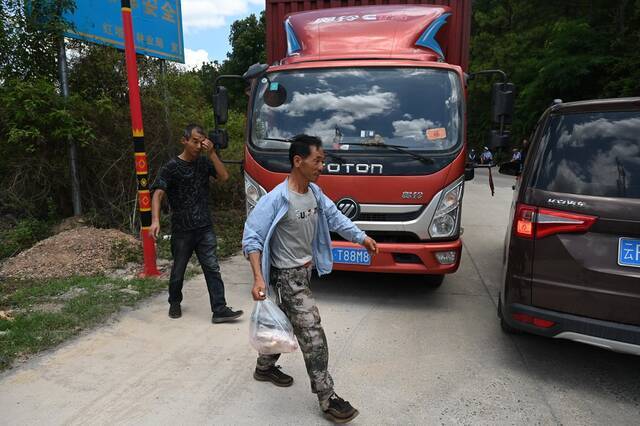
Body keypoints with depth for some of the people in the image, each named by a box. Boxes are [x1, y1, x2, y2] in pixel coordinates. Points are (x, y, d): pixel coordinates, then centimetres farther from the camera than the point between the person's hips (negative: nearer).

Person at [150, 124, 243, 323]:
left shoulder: (204, 162, 5)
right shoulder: (171, 167, -8)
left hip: (205, 228, 3)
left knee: (212, 268, -2)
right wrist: (155, 220, -30)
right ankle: (175, 303, 36)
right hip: (182, 230, -3)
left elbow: (224, 177, -6)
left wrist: (212, 153, -13)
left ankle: (219, 310, 1)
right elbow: (158, 194, -15)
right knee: (178, 270, 13)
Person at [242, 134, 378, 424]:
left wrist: (362, 238, 9)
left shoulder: (315, 192, 0)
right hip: (287, 275, -8)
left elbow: (334, 217, 13)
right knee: (311, 331, -8)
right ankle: (327, 398, 4)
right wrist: (258, 278, -33)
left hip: (305, 270, 9)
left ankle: (264, 367, 44)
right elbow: (252, 238, -24)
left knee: (284, 322, 22)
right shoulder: (277, 199, -25)